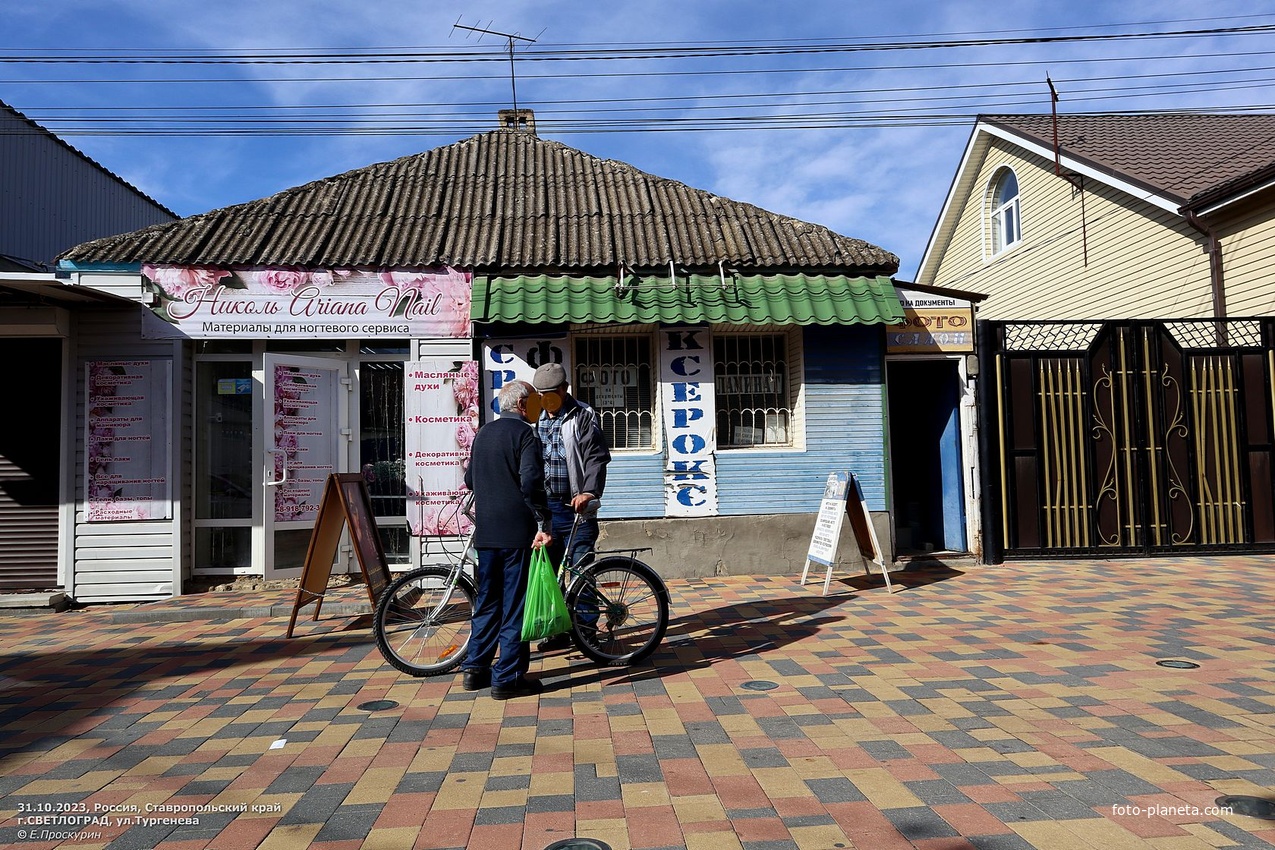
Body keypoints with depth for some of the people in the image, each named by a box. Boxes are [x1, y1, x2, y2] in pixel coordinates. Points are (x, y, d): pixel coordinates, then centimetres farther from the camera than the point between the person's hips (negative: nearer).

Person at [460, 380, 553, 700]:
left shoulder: (482, 434, 14)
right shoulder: (525, 434, -9)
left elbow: (469, 480, 22)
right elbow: (531, 482, -21)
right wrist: (543, 523, -18)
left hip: (486, 530, 7)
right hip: (517, 531, -7)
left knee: (487, 600, 17)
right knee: (515, 603, 0)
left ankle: (475, 668, 22)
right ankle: (508, 677, 5)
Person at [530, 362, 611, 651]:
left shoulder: (583, 416, -5)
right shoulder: (538, 418, 13)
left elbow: (597, 457, -13)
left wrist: (589, 492, -27)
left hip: (575, 507, -6)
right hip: (545, 506, 6)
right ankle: (558, 630, 22)